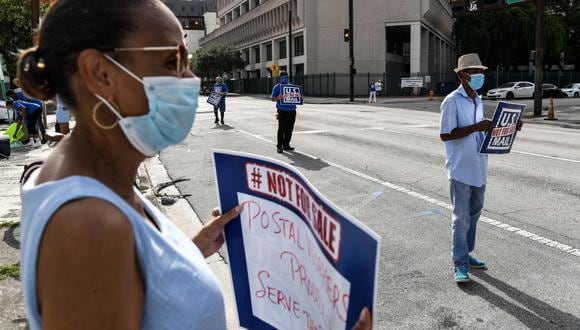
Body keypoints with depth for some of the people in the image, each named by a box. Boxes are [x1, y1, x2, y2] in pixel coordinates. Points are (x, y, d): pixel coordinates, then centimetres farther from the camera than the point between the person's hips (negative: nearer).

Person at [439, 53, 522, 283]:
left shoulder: (478, 100, 13)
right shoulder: (452, 102, -12)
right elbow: (445, 134, -18)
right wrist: (476, 127, -24)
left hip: (479, 168, 8)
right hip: (461, 169, -8)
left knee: (474, 213, 16)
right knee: (461, 217, -4)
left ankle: (466, 254, 30)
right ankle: (460, 263, 4)